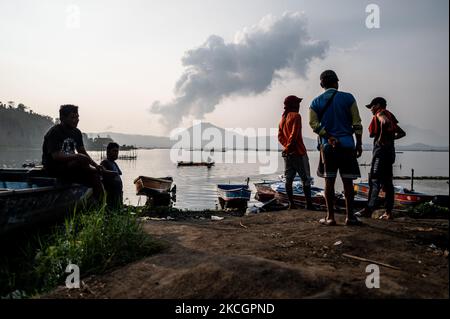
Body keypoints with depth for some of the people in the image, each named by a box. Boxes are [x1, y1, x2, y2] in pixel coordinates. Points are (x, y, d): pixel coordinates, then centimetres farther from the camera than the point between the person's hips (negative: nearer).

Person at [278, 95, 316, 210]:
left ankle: (291, 203, 7)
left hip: (287, 153, 8)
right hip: (298, 152, -8)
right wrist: (289, 146, -9)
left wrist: (286, 146, 1)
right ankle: (309, 204, -1)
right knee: (305, 179, -2)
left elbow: (280, 136, 11)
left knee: (289, 179, 6)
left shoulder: (283, 118, 16)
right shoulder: (296, 116, -10)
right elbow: (294, 134, -19)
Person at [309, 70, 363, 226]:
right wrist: (359, 144, 3)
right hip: (347, 145, -1)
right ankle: (350, 216, 8)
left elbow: (314, 123, -6)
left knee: (329, 182, 4)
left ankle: (330, 217, 7)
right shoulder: (348, 98, 2)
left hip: (327, 146, 1)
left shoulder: (316, 102, 7)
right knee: (348, 181, 4)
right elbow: (357, 124, -2)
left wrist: (329, 137, -8)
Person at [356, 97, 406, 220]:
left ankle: (369, 209, -17)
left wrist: (381, 137, -20)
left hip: (381, 149, -9)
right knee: (387, 182, 8)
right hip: (390, 150, 9)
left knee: (374, 180, -13)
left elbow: (385, 121, -27)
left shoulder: (380, 114, -1)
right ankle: (388, 212, 8)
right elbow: (402, 133, 25)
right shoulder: (389, 115, 24)